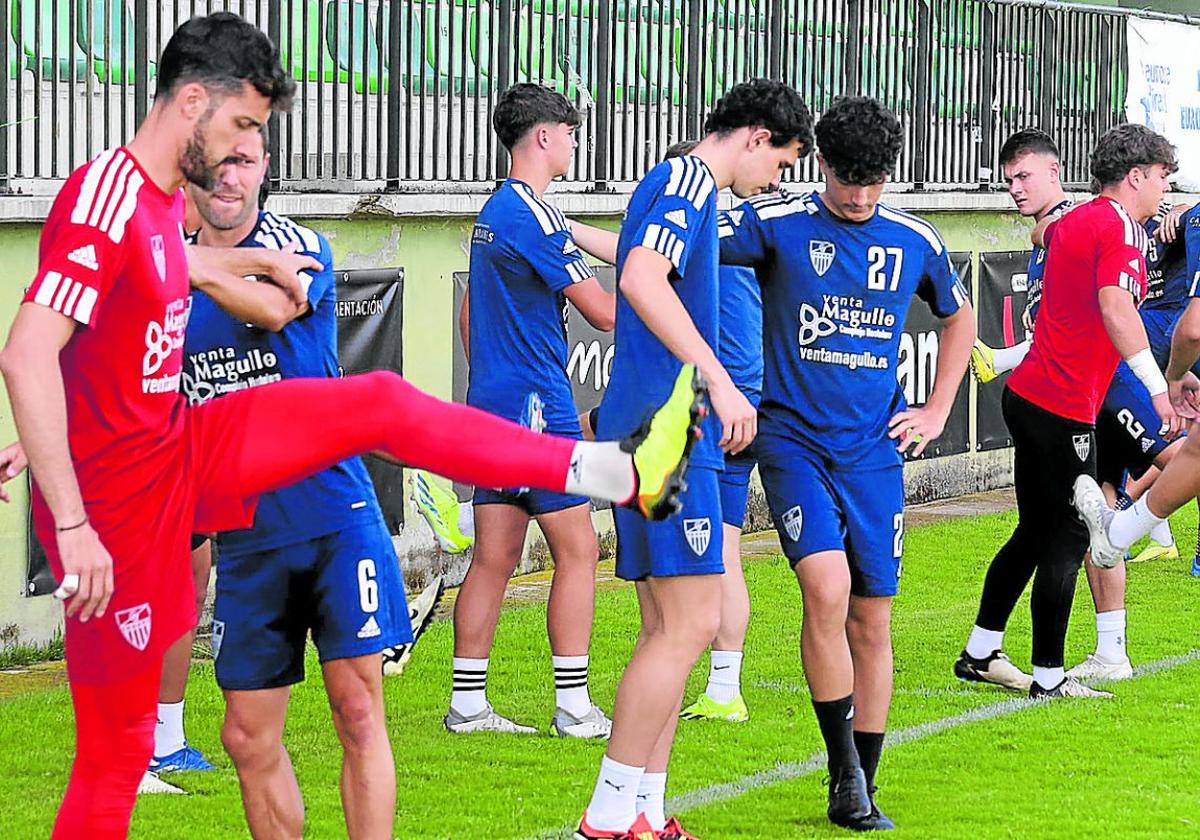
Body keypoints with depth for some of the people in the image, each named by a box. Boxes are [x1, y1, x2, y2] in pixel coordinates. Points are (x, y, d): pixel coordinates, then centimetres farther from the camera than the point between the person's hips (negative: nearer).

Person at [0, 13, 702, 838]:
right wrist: (72, 526, -32)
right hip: (120, 494, -9)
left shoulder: (159, 202, 7)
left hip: (185, 450, 9)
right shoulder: (104, 198, -22)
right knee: (117, 749, -4)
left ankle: (618, 472, 14)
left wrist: (258, 261, 44)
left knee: (382, 405, 9)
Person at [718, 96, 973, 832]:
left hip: (875, 449, 4)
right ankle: (843, 767, -7)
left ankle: (860, 795, 15)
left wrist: (937, 412, 16)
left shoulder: (915, 241, 5)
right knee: (827, 588, -22)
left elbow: (959, 318, 24)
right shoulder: (776, 224, -6)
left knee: (872, 618, 4)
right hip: (794, 440, -3)